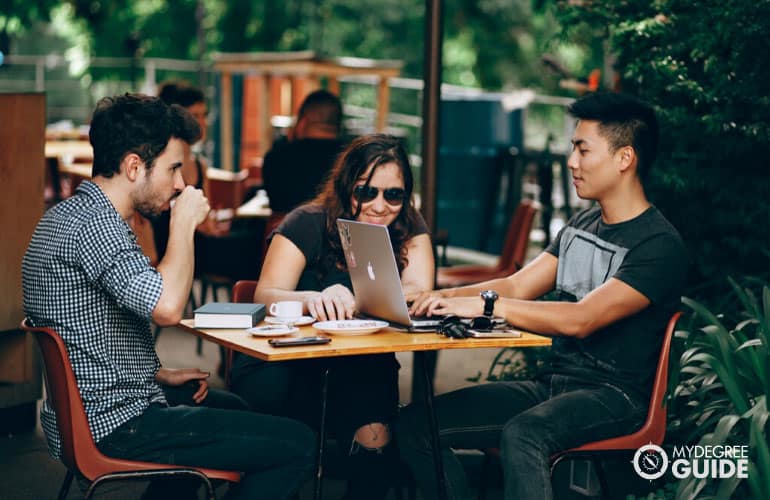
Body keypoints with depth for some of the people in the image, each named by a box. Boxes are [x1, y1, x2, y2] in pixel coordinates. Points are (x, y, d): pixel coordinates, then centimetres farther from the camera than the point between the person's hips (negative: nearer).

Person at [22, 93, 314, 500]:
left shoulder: (68, 214, 12)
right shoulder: (94, 225, -21)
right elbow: (167, 307, -35)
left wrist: (160, 374, 14)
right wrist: (184, 223, -20)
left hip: (87, 416, 11)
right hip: (114, 427, -11)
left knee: (230, 407, 34)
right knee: (296, 445, -11)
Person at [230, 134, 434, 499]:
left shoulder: (409, 229, 1)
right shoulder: (308, 224, -7)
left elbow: (418, 294, -15)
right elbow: (266, 297, -20)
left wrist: (353, 300, -35)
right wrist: (314, 299, -43)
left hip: (361, 369, 2)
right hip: (288, 362, -2)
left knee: (374, 437, -28)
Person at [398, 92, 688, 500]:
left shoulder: (660, 246, -13)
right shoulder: (580, 225, 15)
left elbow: (581, 320, -23)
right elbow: (517, 287, 12)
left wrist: (484, 305, -25)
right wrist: (442, 297, -5)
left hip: (612, 394, -8)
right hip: (550, 384, 8)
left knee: (521, 434, -39)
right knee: (416, 423, -7)